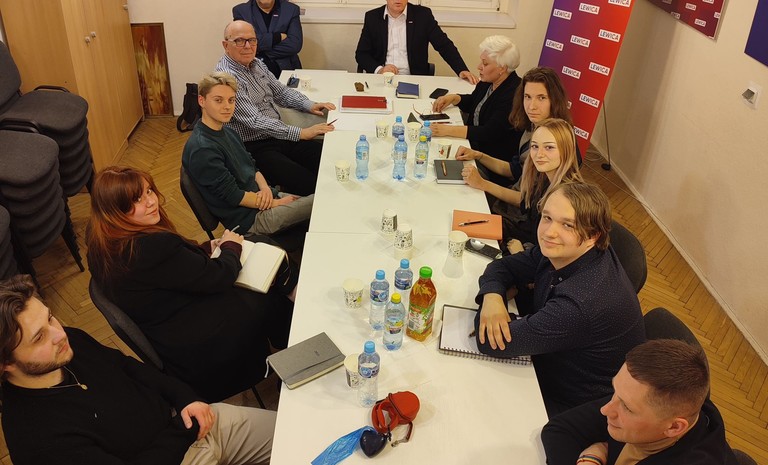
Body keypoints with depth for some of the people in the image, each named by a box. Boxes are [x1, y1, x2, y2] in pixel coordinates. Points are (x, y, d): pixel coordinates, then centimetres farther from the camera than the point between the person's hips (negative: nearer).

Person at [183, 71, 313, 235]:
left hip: (261, 198, 9)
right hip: (249, 219, -9)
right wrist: (277, 203, -11)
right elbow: (235, 197, -19)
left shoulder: (228, 132, 9)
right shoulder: (202, 150, -20)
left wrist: (265, 188, -7)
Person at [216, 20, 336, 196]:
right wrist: (300, 133, -24)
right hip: (255, 147, -8)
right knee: (308, 184, -26)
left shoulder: (256, 64, 11)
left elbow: (281, 91, 22)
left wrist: (310, 105, 4)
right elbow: (255, 122, -22)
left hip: (278, 136, 8)